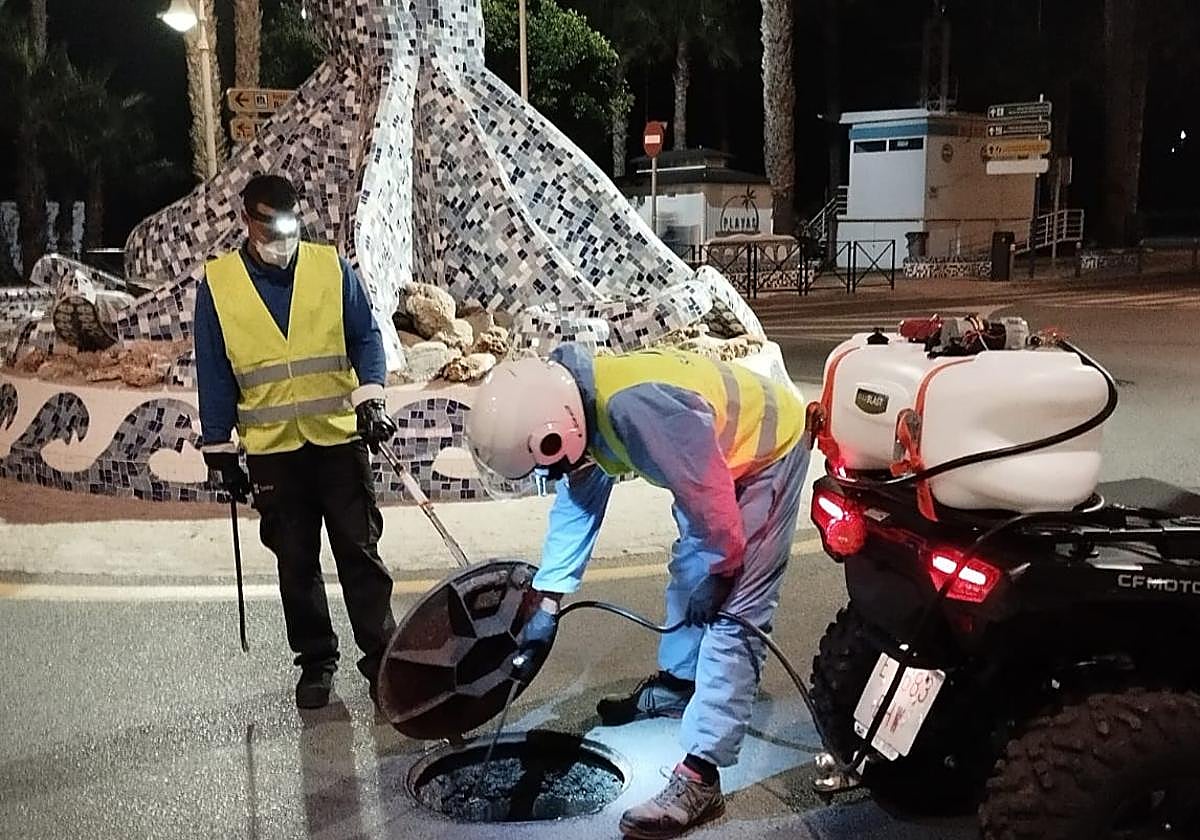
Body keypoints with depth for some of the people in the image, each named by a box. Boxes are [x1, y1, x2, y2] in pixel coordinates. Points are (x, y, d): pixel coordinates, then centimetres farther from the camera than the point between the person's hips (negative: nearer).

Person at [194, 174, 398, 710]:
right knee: (295, 561, 9)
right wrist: (220, 450, 4)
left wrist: (369, 399, -12)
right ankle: (315, 661, 23)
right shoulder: (217, 283, 2)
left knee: (359, 550, 2)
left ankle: (380, 657, 11)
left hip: (341, 436, -1)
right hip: (271, 447, 1)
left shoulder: (332, 268, 2)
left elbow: (365, 336, 4)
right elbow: (214, 374, 4)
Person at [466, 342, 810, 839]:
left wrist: (716, 573, -13)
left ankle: (698, 779, -12)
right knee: (689, 569, 23)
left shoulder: (638, 409, -41)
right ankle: (675, 685, 44)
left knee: (731, 614, -13)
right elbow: (577, 502, 2)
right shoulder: (580, 405, -12)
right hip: (711, 456, 9)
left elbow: (712, 501, -31)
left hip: (767, 450, -9)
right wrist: (546, 603, 3)